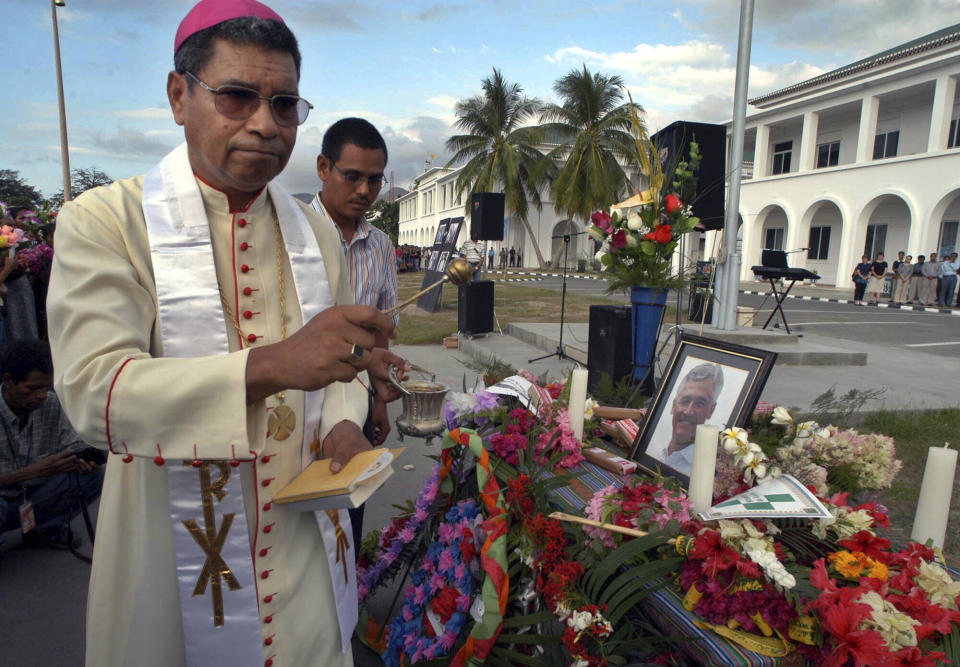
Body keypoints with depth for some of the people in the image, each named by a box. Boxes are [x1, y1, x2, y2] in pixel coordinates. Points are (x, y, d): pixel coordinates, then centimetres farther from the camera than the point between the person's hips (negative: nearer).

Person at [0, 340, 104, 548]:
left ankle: (46, 528, 4)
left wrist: (81, 460, -24)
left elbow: (72, 446, -2)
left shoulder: (51, 404, -7)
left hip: (34, 500, 5)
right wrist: (35, 470, -32)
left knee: (94, 475, -18)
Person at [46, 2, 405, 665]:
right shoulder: (101, 221, -10)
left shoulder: (319, 233, 5)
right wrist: (271, 364, -37)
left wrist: (343, 422, -8)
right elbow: (94, 392, -23)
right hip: (173, 559, -3)